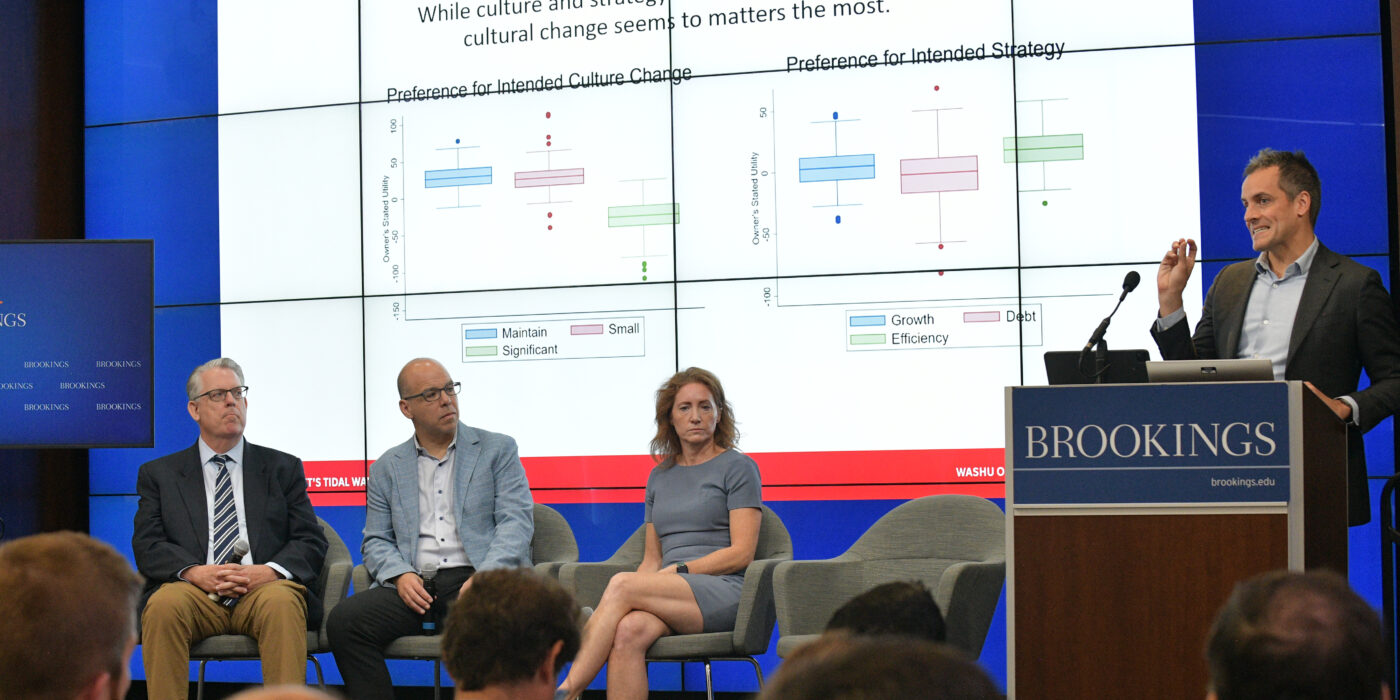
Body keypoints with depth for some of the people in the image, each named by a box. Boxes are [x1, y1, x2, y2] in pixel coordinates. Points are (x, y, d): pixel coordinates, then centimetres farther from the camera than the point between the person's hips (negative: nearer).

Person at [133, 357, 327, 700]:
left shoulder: (283, 468, 20)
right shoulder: (159, 474, 19)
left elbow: (311, 541, 10)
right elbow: (147, 546, 6)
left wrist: (269, 571, -12)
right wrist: (194, 572, -15)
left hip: (264, 589, 0)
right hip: (196, 592, 0)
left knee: (282, 602, -35)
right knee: (164, 605, -34)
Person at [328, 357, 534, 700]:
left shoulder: (497, 450, 14)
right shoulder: (386, 468, 21)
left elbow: (516, 521, 2)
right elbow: (376, 541, 17)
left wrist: (484, 578, -15)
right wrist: (400, 575, -7)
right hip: (415, 584, 3)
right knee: (343, 620, -25)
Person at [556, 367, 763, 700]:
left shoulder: (738, 467, 6)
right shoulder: (660, 476, 23)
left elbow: (742, 553, -3)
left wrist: (678, 569, -12)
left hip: (723, 592, -4)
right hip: (673, 597, 4)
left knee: (621, 584, -29)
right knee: (628, 631, -33)